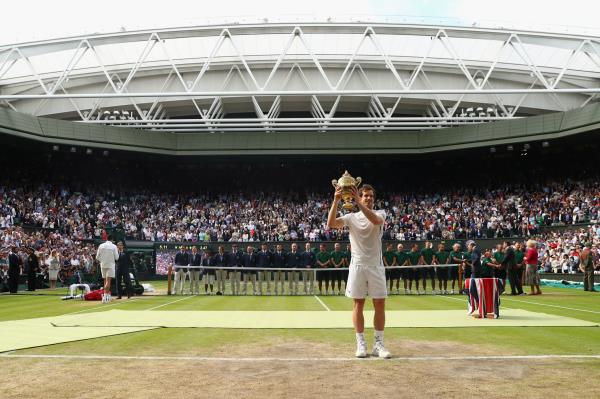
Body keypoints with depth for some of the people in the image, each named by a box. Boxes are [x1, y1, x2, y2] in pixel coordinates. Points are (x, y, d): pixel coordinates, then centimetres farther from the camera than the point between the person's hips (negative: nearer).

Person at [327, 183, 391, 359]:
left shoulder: (380, 213, 4)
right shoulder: (351, 217, 5)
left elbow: (376, 220, -22)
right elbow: (331, 224, -12)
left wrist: (358, 202, -30)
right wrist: (336, 201, -23)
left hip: (376, 266, 0)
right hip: (357, 265, 0)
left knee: (380, 305, 1)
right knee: (358, 305, 2)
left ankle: (378, 344, 10)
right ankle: (361, 344, 9)